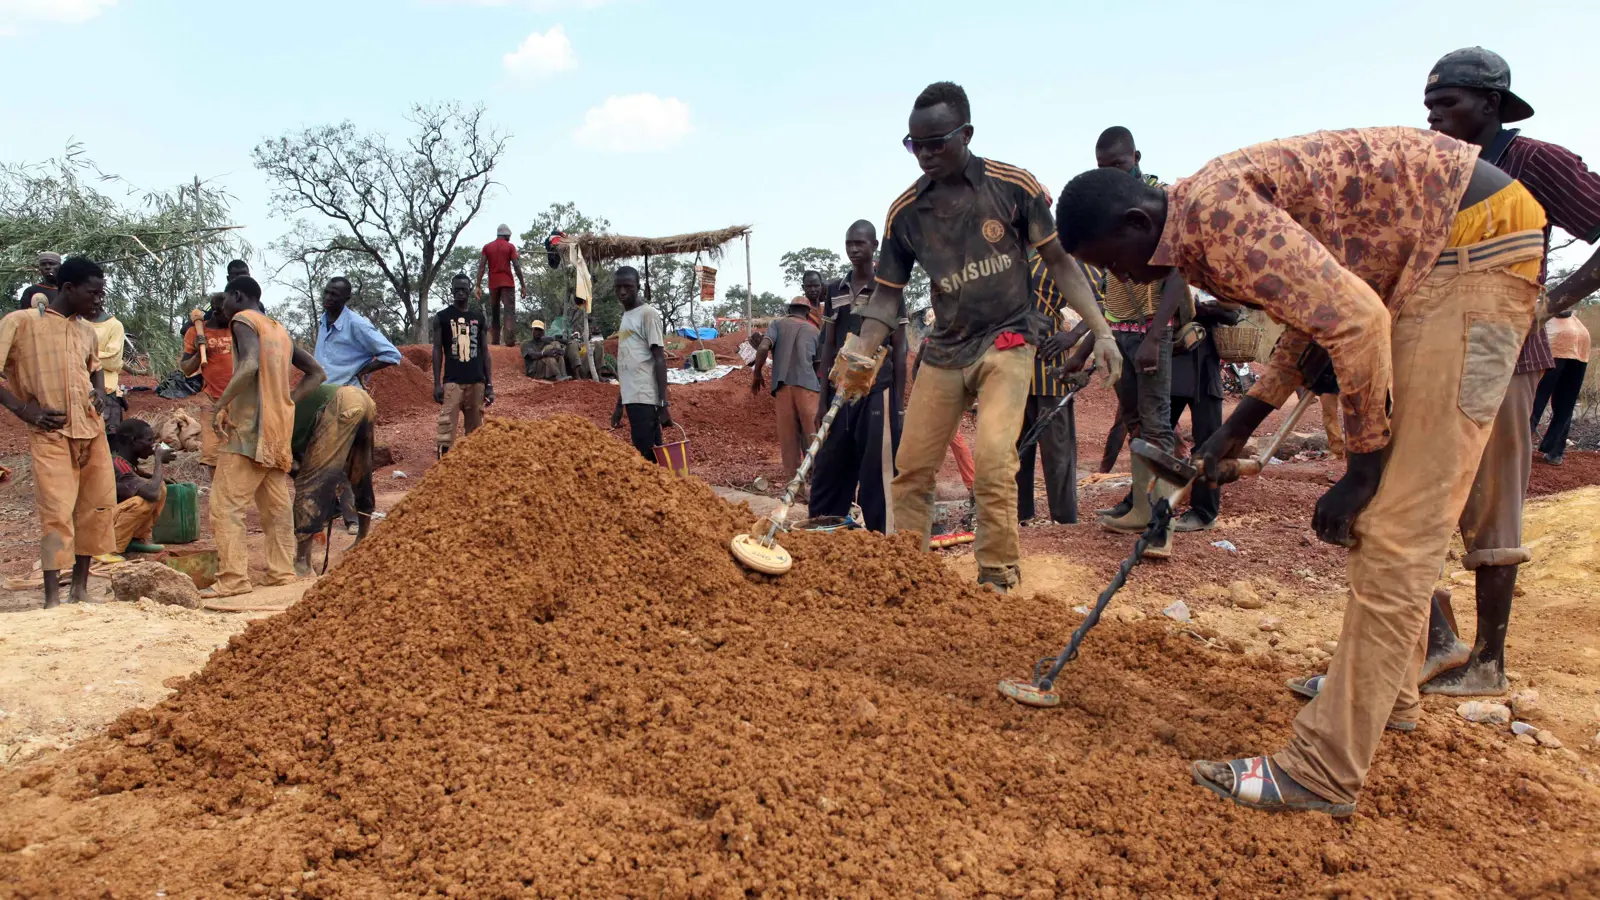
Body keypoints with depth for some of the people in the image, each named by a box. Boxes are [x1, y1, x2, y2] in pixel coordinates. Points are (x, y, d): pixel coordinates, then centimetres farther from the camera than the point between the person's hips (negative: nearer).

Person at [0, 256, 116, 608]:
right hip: (50, 432, -6)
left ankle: (80, 589, 18)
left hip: (92, 430, 6)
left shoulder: (87, 330, 14)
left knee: (99, 506, 6)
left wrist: (100, 394, 10)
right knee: (57, 513, -10)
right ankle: (52, 599, -5)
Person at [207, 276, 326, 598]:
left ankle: (233, 579, -10)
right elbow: (316, 373, 20)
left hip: (248, 427, -8)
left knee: (226, 504, -7)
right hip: (279, 429, 8)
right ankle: (282, 572, 12)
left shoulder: (243, 320, -4)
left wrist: (221, 405, -17)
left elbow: (250, 364, -23)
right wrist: (287, 401, 14)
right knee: (276, 505, 10)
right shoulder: (279, 330, 20)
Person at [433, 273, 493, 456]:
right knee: (447, 430, -12)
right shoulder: (442, 317, 4)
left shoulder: (478, 317, 13)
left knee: (476, 432, 5)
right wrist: (437, 384, -5)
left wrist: (489, 384, 7)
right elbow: (437, 351, 3)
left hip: (477, 382, 3)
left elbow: (485, 352, 13)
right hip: (452, 381, -3)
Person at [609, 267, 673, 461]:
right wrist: (619, 405, 23)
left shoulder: (648, 314, -5)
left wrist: (663, 404, -17)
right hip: (632, 398, 8)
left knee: (646, 456, -12)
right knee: (651, 454, 9)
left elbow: (660, 360, -11)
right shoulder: (625, 316, 20)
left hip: (645, 398, -8)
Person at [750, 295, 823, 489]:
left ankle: (791, 480, 5)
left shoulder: (778, 324, 12)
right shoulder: (814, 330, 17)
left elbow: (763, 347, -4)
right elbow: (818, 362, 15)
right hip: (807, 384, 0)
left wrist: (757, 374, 5)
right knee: (812, 433, 4)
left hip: (783, 385, 0)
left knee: (788, 436, 4)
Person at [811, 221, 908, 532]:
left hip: (877, 390, -4)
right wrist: (823, 400, 8)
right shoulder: (835, 291, 12)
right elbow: (828, 348, 13)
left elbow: (899, 350, -1)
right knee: (828, 469, 7)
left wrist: (899, 403, -6)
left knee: (877, 471, -4)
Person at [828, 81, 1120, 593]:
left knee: (993, 463, -19)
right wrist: (860, 353, -13)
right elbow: (888, 294, 3)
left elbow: (1059, 263, -2)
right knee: (911, 468, 3)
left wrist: (1101, 331, -9)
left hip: (1006, 343, -3)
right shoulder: (904, 212, -1)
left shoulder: (1014, 187, -8)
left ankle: (998, 581, -4)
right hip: (944, 351, 4)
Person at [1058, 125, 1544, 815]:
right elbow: (1310, 318, 21)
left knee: (1400, 521, -13)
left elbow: (1354, 318, -28)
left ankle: (1323, 773, -10)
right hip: (1427, 264, 10)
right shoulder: (1199, 237, 9)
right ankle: (1386, 691, 32)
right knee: (1385, 502, 17)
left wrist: (1360, 470, -20)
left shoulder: (1215, 207, -22)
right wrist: (1234, 430, 17)